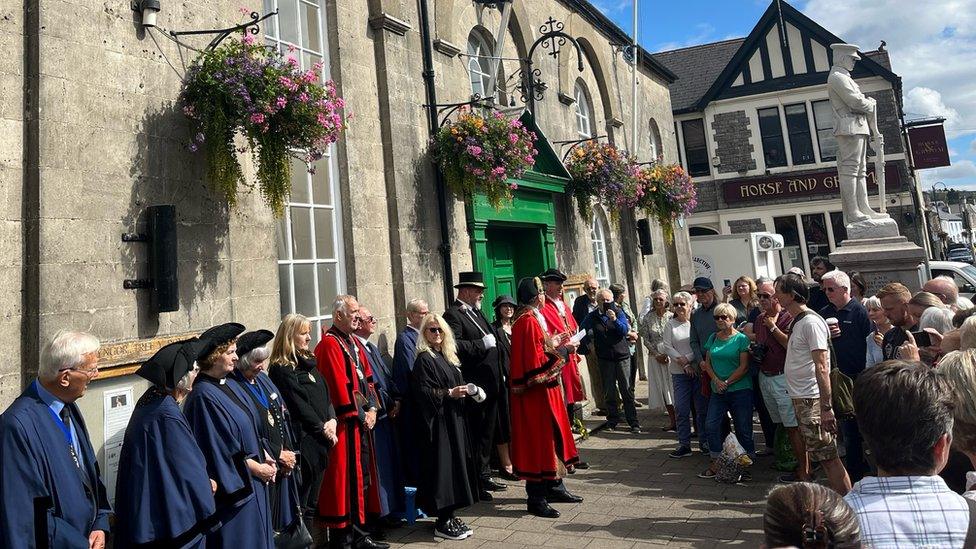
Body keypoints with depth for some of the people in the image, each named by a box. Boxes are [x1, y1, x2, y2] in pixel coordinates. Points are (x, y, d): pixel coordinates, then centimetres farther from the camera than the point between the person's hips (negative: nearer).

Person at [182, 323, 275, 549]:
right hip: (232, 485, -8)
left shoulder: (230, 386, 6)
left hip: (251, 481, 9)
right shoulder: (204, 396, -20)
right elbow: (221, 447, -20)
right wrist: (256, 467, -13)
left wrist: (264, 456, 3)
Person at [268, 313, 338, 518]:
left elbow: (325, 392, 13)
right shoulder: (281, 369, -11)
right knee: (302, 495, 1)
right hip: (303, 438, -8)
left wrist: (332, 420, -2)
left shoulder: (309, 361, 14)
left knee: (315, 490, 14)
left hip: (322, 436, 8)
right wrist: (322, 428, -9)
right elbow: (298, 405, -14)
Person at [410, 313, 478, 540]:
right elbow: (423, 392, -17)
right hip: (438, 422, -8)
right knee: (443, 466, -5)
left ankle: (449, 516, 22)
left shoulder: (447, 356, 14)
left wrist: (468, 391, 3)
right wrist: (449, 393, -21)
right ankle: (442, 523, 6)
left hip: (455, 419, 9)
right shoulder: (424, 359, -10)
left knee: (456, 462, 11)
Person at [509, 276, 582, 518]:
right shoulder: (528, 322, -19)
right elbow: (535, 360, -23)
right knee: (538, 438, -3)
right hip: (536, 390, -10)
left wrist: (556, 344, 9)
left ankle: (554, 487, 30)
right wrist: (561, 350, -16)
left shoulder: (535, 318, 12)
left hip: (545, 387, 10)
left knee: (552, 436, 18)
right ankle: (535, 498, 7)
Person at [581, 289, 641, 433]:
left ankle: (633, 422, 7)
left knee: (627, 389, 0)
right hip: (605, 359, 1)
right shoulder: (592, 316, 2)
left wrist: (614, 319, -23)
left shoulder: (618, 312, 0)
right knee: (609, 391, 5)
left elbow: (625, 330, -11)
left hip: (622, 356, -1)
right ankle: (612, 420, 16)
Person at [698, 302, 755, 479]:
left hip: (740, 390, -5)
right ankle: (716, 464, 9)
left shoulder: (741, 339, -5)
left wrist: (727, 383, -13)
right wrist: (717, 381, -6)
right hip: (718, 391, 5)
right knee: (711, 425, -1)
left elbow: (744, 367, -10)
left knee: (743, 429, 3)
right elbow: (708, 363, 9)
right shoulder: (713, 338, 11)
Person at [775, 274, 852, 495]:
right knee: (824, 456, 18)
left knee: (828, 457, -4)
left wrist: (826, 406, -22)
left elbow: (821, 367, -21)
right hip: (800, 397, 10)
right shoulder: (797, 322, 13)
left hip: (812, 400, -10)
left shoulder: (811, 322, -16)